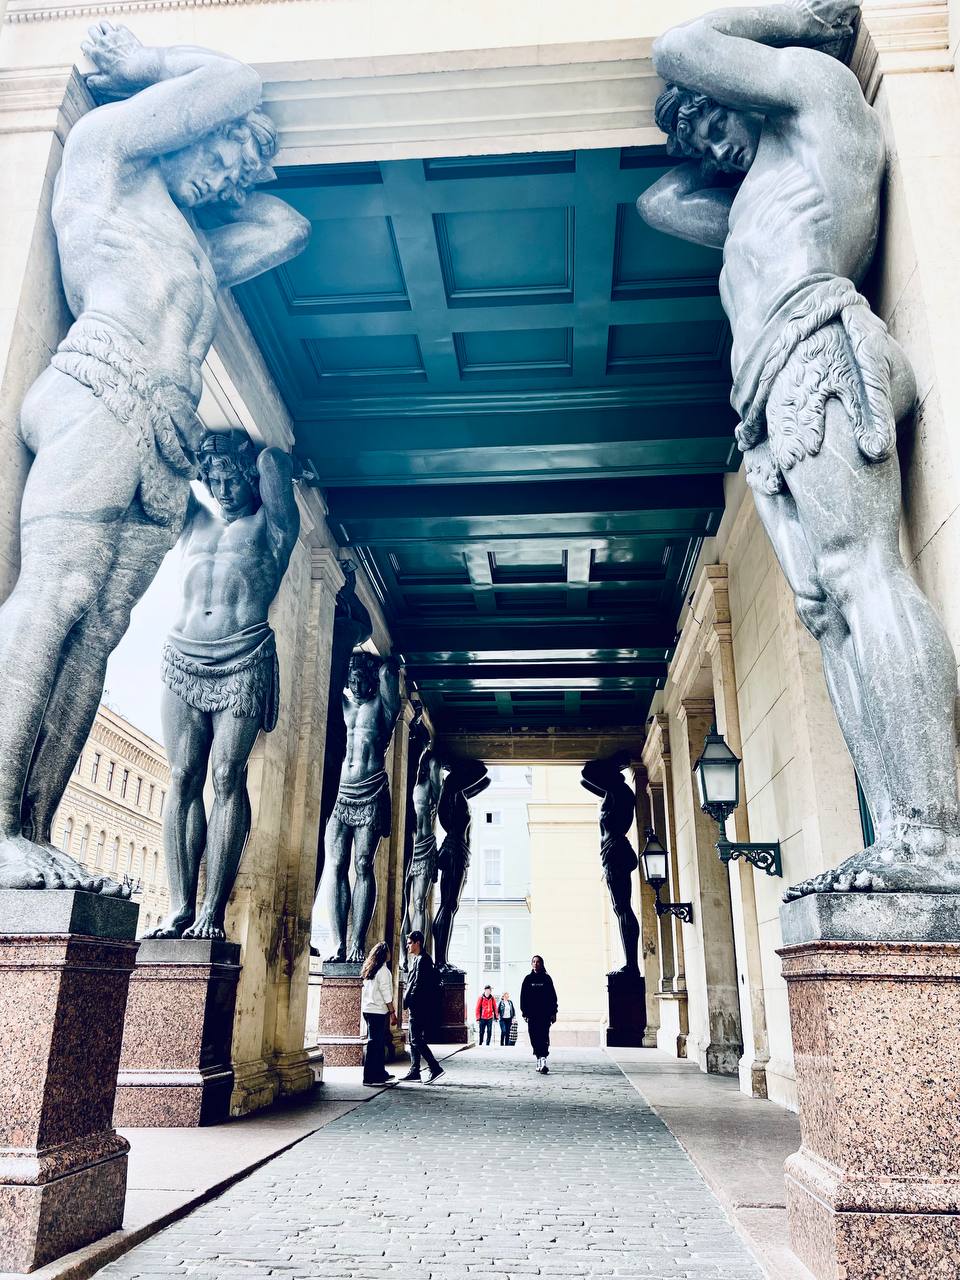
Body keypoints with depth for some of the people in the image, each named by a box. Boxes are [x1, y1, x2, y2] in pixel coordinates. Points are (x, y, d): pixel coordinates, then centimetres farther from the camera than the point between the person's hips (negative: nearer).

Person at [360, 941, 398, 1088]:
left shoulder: (369, 969, 14)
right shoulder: (383, 970, -12)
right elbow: (386, 993, -15)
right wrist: (392, 1012, -11)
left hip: (367, 1009, 9)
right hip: (378, 1011, -9)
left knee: (379, 1043, 15)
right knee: (374, 1044, -5)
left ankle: (380, 1074, 22)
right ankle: (370, 1078, -4)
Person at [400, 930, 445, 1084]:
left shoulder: (422, 959, -14)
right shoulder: (415, 959, 18)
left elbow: (419, 985, -19)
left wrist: (407, 999, -13)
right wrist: (407, 993, 7)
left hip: (419, 1007, -10)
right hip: (416, 1007, 10)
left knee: (416, 1040, -11)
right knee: (414, 1040, 12)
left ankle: (435, 1068, -11)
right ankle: (414, 1071, 16)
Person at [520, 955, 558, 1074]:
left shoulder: (546, 978, 5)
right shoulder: (528, 979, 9)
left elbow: (553, 996, 5)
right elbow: (523, 996, 8)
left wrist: (553, 1012, 1)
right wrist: (524, 1012, 2)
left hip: (545, 1014, -2)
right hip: (532, 1014, 2)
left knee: (544, 1038, -13)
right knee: (534, 1039, 3)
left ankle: (543, 1061, -21)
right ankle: (539, 1060, 14)